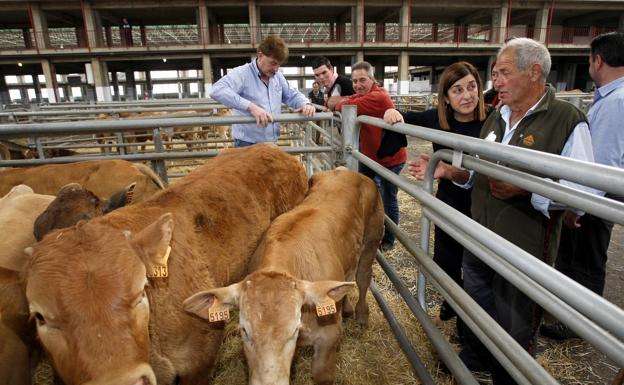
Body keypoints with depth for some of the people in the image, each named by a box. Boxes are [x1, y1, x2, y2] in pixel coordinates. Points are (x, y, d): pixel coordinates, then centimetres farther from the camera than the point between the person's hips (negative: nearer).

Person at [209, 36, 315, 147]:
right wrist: (250, 107, -38)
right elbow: (217, 90, -29)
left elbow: (292, 95, 20)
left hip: (271, 142, 7)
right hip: (247, 143, -7)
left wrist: (305, 104, -6)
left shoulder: (278, 76, 10)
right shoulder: (242, 73, -13)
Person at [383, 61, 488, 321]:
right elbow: (402, 119, 8)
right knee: (444, 263, 18)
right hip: (447, 204, 4)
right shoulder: (437, 118, -7)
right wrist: (393, 113, -15)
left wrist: (447, 171, -40)